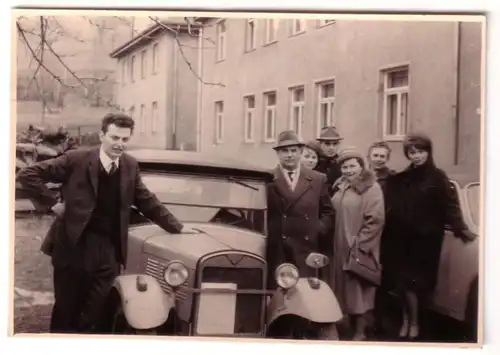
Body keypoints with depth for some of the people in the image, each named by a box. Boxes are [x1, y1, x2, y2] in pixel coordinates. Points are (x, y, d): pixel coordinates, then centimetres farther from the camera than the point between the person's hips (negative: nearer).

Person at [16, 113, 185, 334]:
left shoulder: (130, 166, 5)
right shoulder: (77, 159, -10)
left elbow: (147, 202, 16)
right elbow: (28, 174, -8)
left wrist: (177, 228, 17)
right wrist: (53, 203, -10)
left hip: (108, 251, 3)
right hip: (74, 247, -3)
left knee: (94, 315, 5)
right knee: (66, 311, 9)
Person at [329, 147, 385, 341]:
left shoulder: (371, 187, -12)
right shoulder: (341, 187, 9)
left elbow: (376, 219, -17)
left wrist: (359, 242, -20)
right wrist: (338, 241, 10)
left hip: (359, 248, -7)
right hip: (340, 246, 7)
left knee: (359, 289, 1)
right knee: (345, 287, 12)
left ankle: (360, 333, 10)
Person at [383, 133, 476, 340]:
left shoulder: (437, 177, -3)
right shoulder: (399, 179, 8)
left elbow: (449, 205, -9)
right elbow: (391, 207, 6)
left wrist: (460, 228, -21)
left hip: (426, 238, -3)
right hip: (402, 238, 4)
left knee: (411, 280, -3)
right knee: (402, 280, 5)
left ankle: (413, 322, 11)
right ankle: (407, 320, 19)